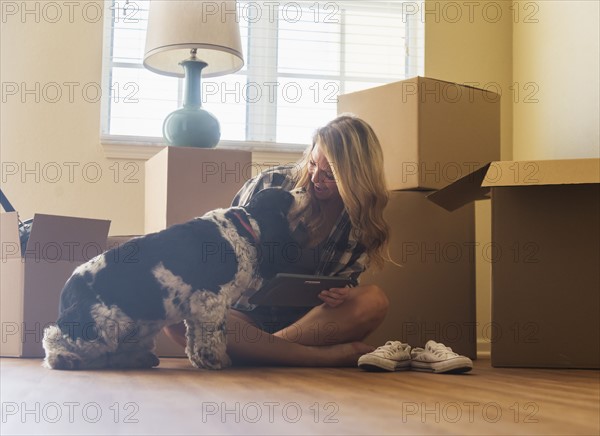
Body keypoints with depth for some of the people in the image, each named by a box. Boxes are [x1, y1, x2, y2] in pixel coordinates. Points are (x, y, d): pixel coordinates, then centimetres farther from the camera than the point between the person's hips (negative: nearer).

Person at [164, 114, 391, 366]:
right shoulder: (270, 183, -4)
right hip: (248, 313, 0)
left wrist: (339, 295, -22)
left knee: (374, 301, -30)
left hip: (310, 320, 1)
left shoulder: (361, 221, 0)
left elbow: (344, 287, 3)